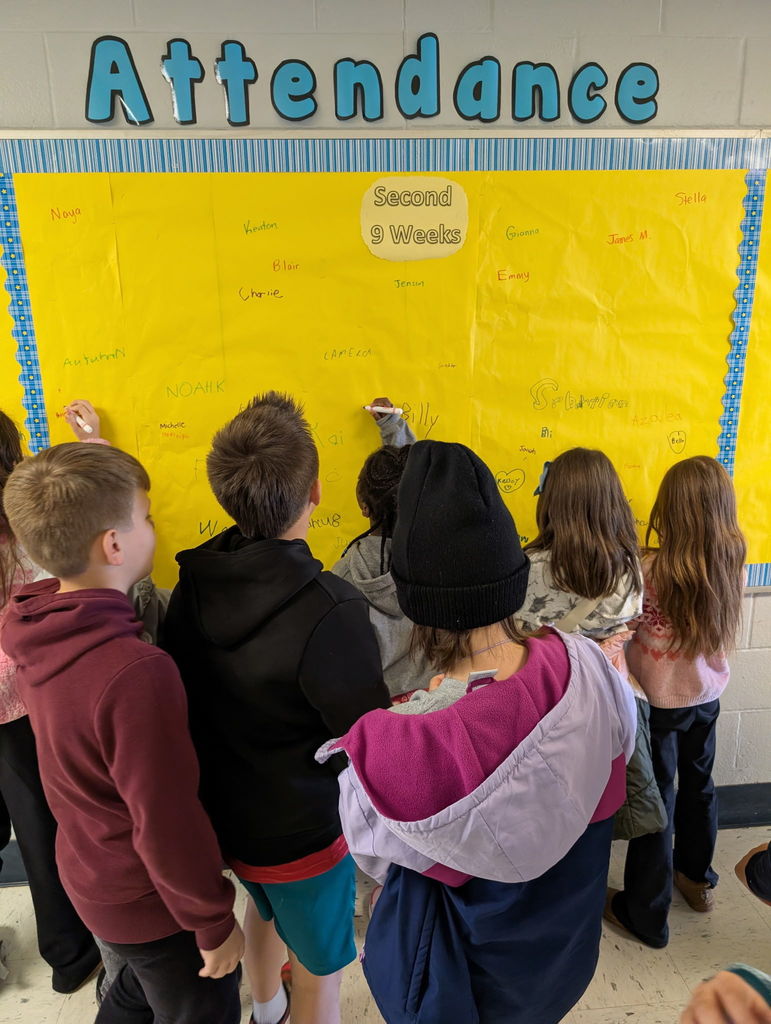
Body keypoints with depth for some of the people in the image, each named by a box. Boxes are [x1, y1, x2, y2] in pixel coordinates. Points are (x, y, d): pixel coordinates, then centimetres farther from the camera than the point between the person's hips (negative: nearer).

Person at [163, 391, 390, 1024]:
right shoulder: (328, 611, -36)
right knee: (321, 969, 21)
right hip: (305, 831, -7)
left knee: (267, 908, 35)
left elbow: (183, 690, -2)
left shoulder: (192, 583, -14)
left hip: (221, 814, 7)